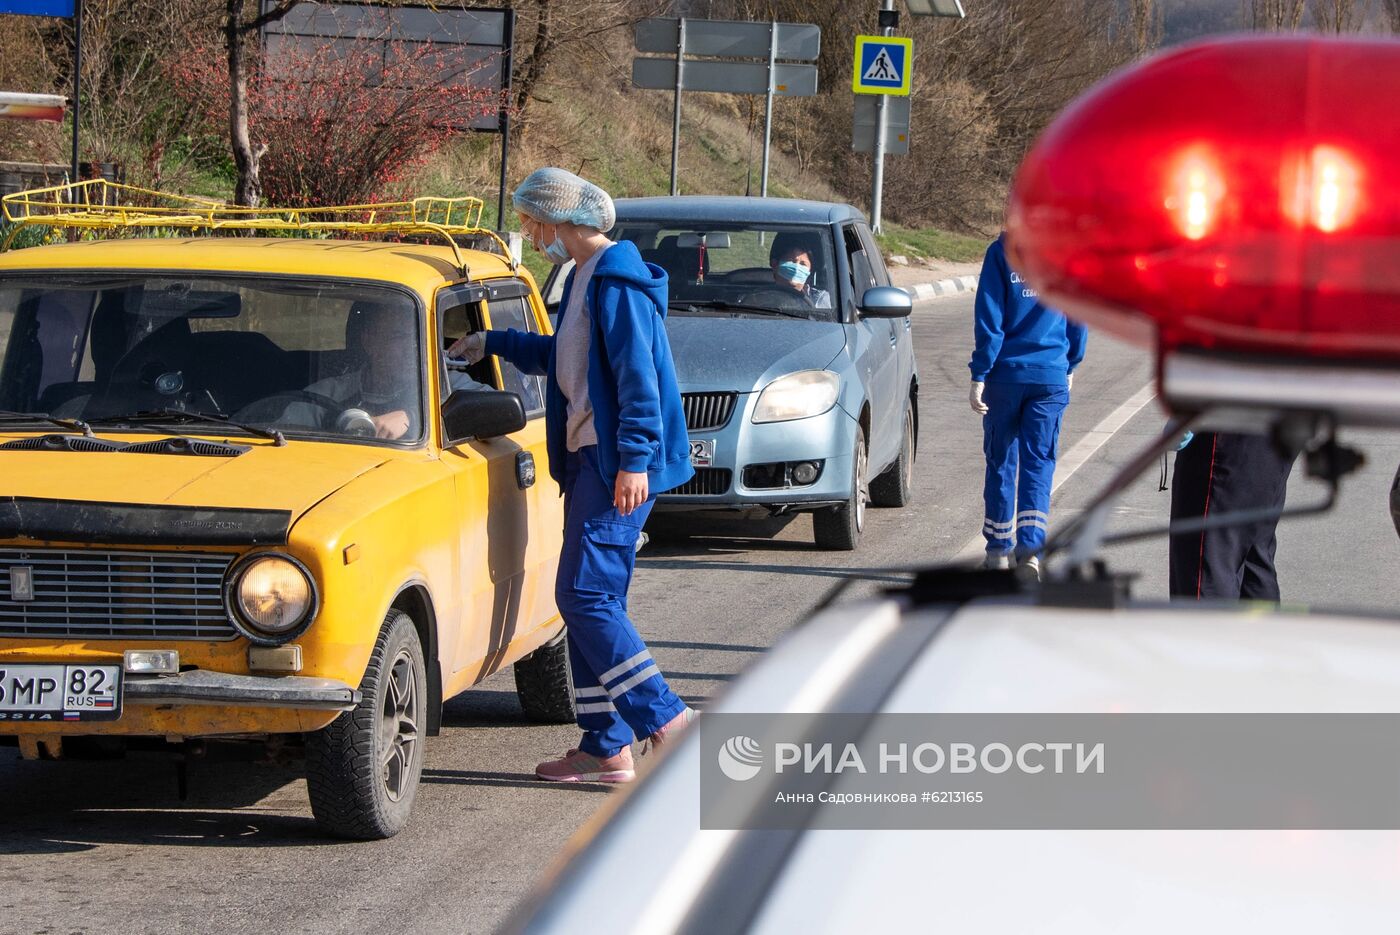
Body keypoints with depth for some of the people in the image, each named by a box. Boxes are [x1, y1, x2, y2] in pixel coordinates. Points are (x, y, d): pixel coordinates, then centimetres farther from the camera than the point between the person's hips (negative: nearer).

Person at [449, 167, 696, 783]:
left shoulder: (617, 280, -14)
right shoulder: (586, 277, 18)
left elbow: (638, 375, -20)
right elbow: (563, 356, 34)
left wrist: (634, 460, -24)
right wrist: (493, 344, 40)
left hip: (618, 463, -10)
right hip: (589, 457, 10)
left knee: (586, 596, -12)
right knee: (588, 600, 8)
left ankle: (666, 720, -8)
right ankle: (605, 747, 10)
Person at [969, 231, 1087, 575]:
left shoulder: (1002, 251, -6)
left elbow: (989, 318, -8)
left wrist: (979, 375, -5)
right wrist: (1070, 365, 22)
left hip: (1005, 375, -1)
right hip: (1051, 377, 1)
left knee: (1000, 460, 12)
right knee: (1038, 463, 4)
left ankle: (999, 548, 19)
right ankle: (1030, 546, -11)